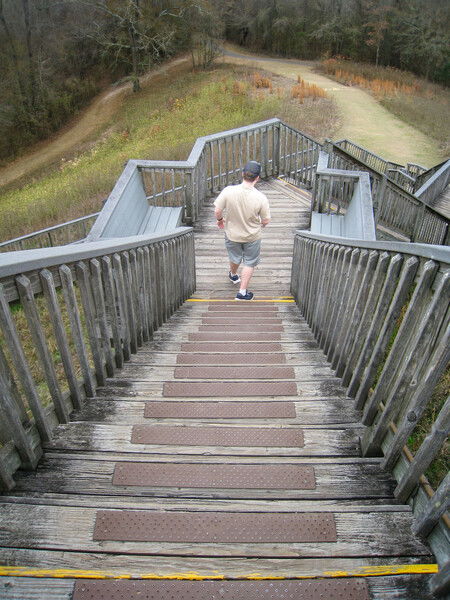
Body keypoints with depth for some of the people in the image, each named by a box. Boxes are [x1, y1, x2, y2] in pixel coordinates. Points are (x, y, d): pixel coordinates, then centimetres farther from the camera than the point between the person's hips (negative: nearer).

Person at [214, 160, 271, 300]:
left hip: (232, 234, 2)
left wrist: (220, 219, 7)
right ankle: (242, 292, 26)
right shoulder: (261, 198, -26)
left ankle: (233, 275, 59)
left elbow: (217, 211, -15)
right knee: (250, 263, 20)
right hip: (252, 237, -2)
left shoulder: (228, 191, -24)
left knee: (235, 257, 30)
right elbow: (266, 221, -15)